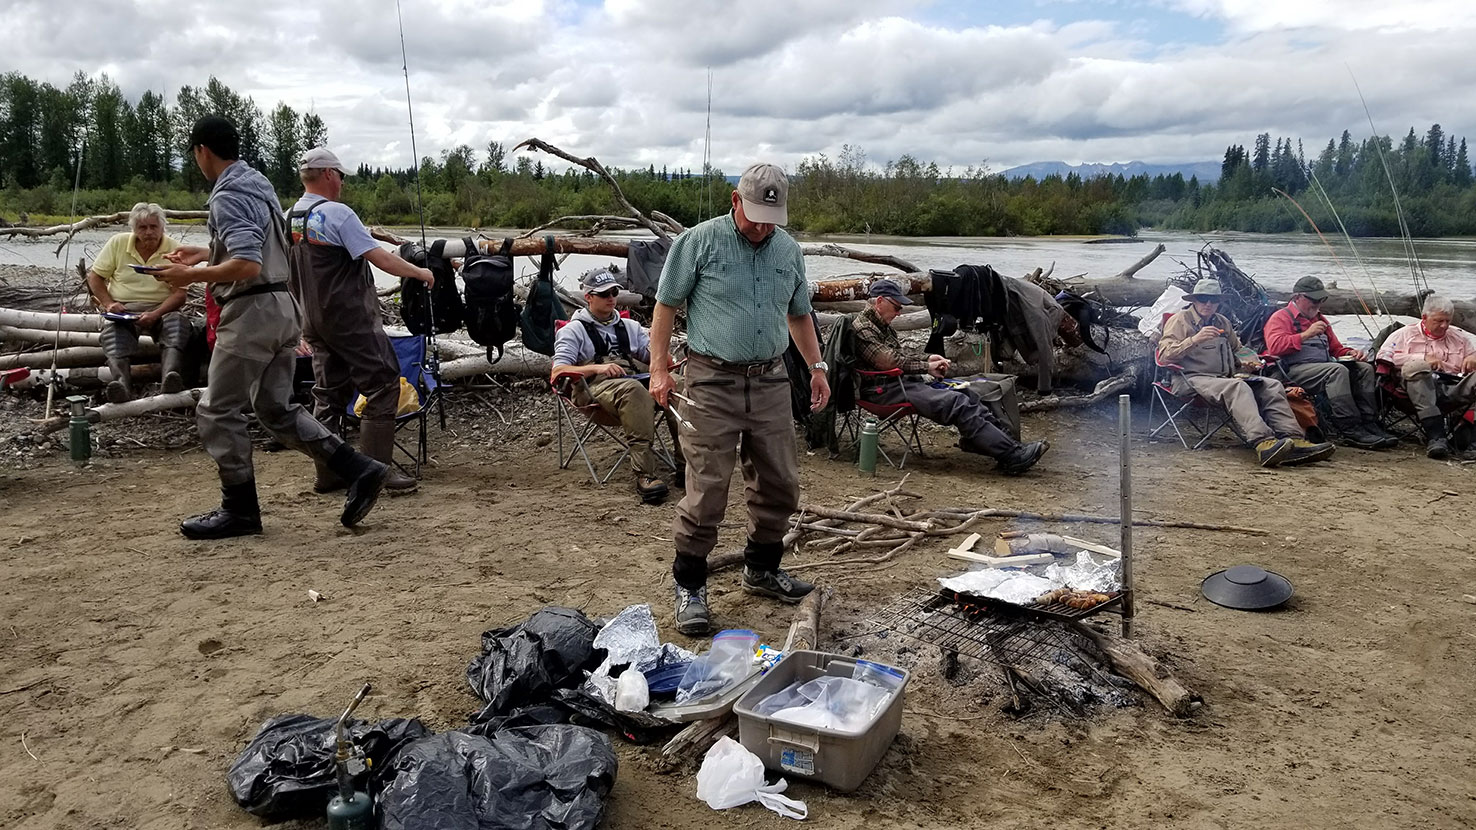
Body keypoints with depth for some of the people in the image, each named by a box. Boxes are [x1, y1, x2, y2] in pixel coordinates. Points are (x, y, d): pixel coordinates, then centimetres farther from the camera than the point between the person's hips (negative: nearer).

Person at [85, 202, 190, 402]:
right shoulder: (118, 243, 5)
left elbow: (179, 294, -7)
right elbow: (94, 276, 11)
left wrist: (155, 315, -22)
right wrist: (108, 303, -6)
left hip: (160, 309, -1)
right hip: (122, 309, 1)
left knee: (178, 322, -34)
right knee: (113, 328, -32)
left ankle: (170, 376, -58)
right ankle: (121, 383, -55)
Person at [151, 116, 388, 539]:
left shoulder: (227, 196, -15)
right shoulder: (260, 184, 15)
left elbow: (247, 266, -25)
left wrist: (190, 276, -16)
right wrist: (207, 253, 28)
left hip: (251, 313, -9)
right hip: (282, 308, 9)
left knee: (218, 412, 3)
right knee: (277, 409, 14)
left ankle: (239, 510, 12)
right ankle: (360, 471, 6)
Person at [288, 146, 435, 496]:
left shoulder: (289, 218, 10)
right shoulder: (337, 213, -14)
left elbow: (286, 273, 17)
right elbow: (381, 259, -18)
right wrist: (420, 272, -4)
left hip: (314, 320, 9)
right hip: (351, 319, -8)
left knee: (329, 393, 12)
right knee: (383, 385, -3)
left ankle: (328, 474, 14)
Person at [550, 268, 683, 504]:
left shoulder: (629, 326, 32)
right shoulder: (574, 330, 18)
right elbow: (558, 371, 4)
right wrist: (597, 368, -11)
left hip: (638, 377, 4)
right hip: (596, 386, -4)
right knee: (633, 391, -41)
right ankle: (644, 474, -48)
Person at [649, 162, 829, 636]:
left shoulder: (789, 250, 11)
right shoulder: (699, 242, -4)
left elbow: (799, 315, 23)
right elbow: (666, 306, -2)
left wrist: (816, 366, 18)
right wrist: (659, 369, -7)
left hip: (770, 381, 6)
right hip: (711, 383, -5)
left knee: (780, 486, 11)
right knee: (706, 492, -5)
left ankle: (762, 570, 31)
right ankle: (689, 587, 9)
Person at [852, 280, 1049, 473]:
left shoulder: (880, 325, 20)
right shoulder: (862, 328, -13)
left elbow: (900, 352, 26)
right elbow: (889, 361, -20)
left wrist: (928, 358, 7)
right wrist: (927, 367, -10)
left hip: (900, 382, 11)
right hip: (883, 390, -11)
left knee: (964, 392, 0)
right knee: (956, 403, -22)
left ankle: (1007, 442, -5)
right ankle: (1013, 456, -23)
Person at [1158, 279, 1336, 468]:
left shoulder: (1223, 322, 25)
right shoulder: (1179, 321, 4)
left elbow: (1236, 349, 40)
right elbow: (1164, 356, -9)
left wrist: (1244, 363, 16)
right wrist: (1195, 340, -20)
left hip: (1225, 377, 7)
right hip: (1193, 379, -7)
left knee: (1272, 385, -15)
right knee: (1237, 387, -36)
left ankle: (1293, 440, -32)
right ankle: (1263, 444, -52)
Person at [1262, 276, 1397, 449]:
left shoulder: (1320, 319, 30)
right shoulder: (1281, 317, 5)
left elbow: (1336, 348, 34)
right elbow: (1275, 346, -13)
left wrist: (1351, 353, 11)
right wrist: (1306, 334, -14)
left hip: (1323, 366, 8)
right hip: (1296, 369, -8)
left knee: (1365, 368, -11)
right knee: (1338, 370, -33)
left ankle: (1369, 425, -20)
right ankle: (1351, 431, -36)